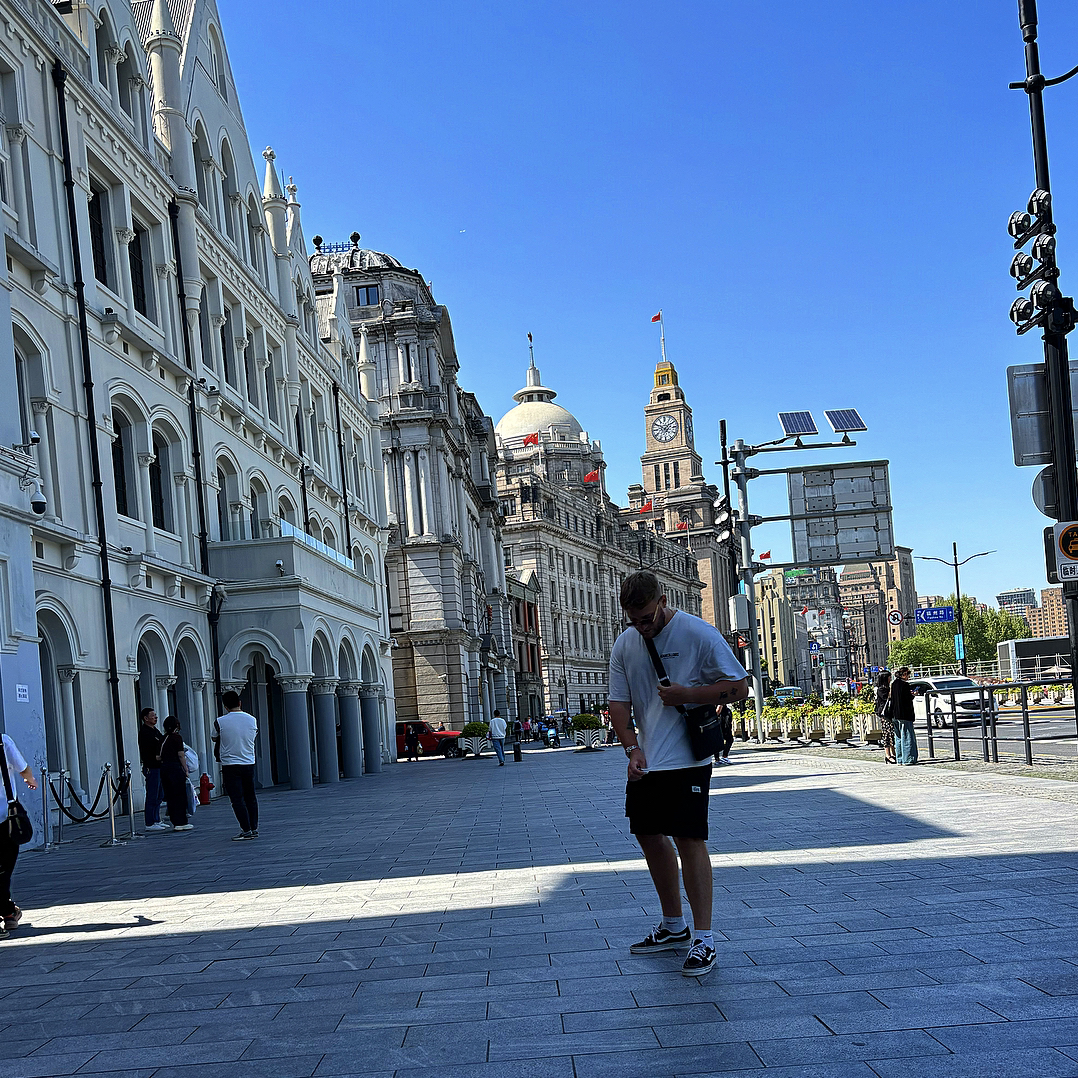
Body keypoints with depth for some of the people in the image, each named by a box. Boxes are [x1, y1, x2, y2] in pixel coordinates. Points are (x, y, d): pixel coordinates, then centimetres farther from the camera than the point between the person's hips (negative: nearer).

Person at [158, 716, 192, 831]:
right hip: (175, 767, -7)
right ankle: (181, 823, -2)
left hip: (164, 768, 7)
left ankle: (175, 822, 13)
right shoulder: (177, 737, -8)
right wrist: (186, 769, -3)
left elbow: (160, 755, 10)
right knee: (180, 795, -1)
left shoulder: (163, 738, 11)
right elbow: (181, 755, -10)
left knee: (170, 796, 9)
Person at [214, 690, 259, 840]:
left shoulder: (220, 721, -10)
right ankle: (254, 828, 16)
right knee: (250, 797, 14)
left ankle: (246, 830, -5)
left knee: (237, 799, -2)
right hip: (249, 763, 4)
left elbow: (214, 737, 8)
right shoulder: (252, 720, 0)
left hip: (230, 765, -4)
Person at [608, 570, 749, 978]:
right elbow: (619, 703, 8)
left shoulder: (699, 634, -10)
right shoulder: (624, 645, 6)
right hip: (645, 762, 7)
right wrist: (632, 748, -8)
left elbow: (739, 685, -6)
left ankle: (703, 939, -3)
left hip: (687, 760, -7)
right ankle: (673, 926, 29)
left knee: (689, 840, -9)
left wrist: (687, 694, -18)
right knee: (649, 837, 13)